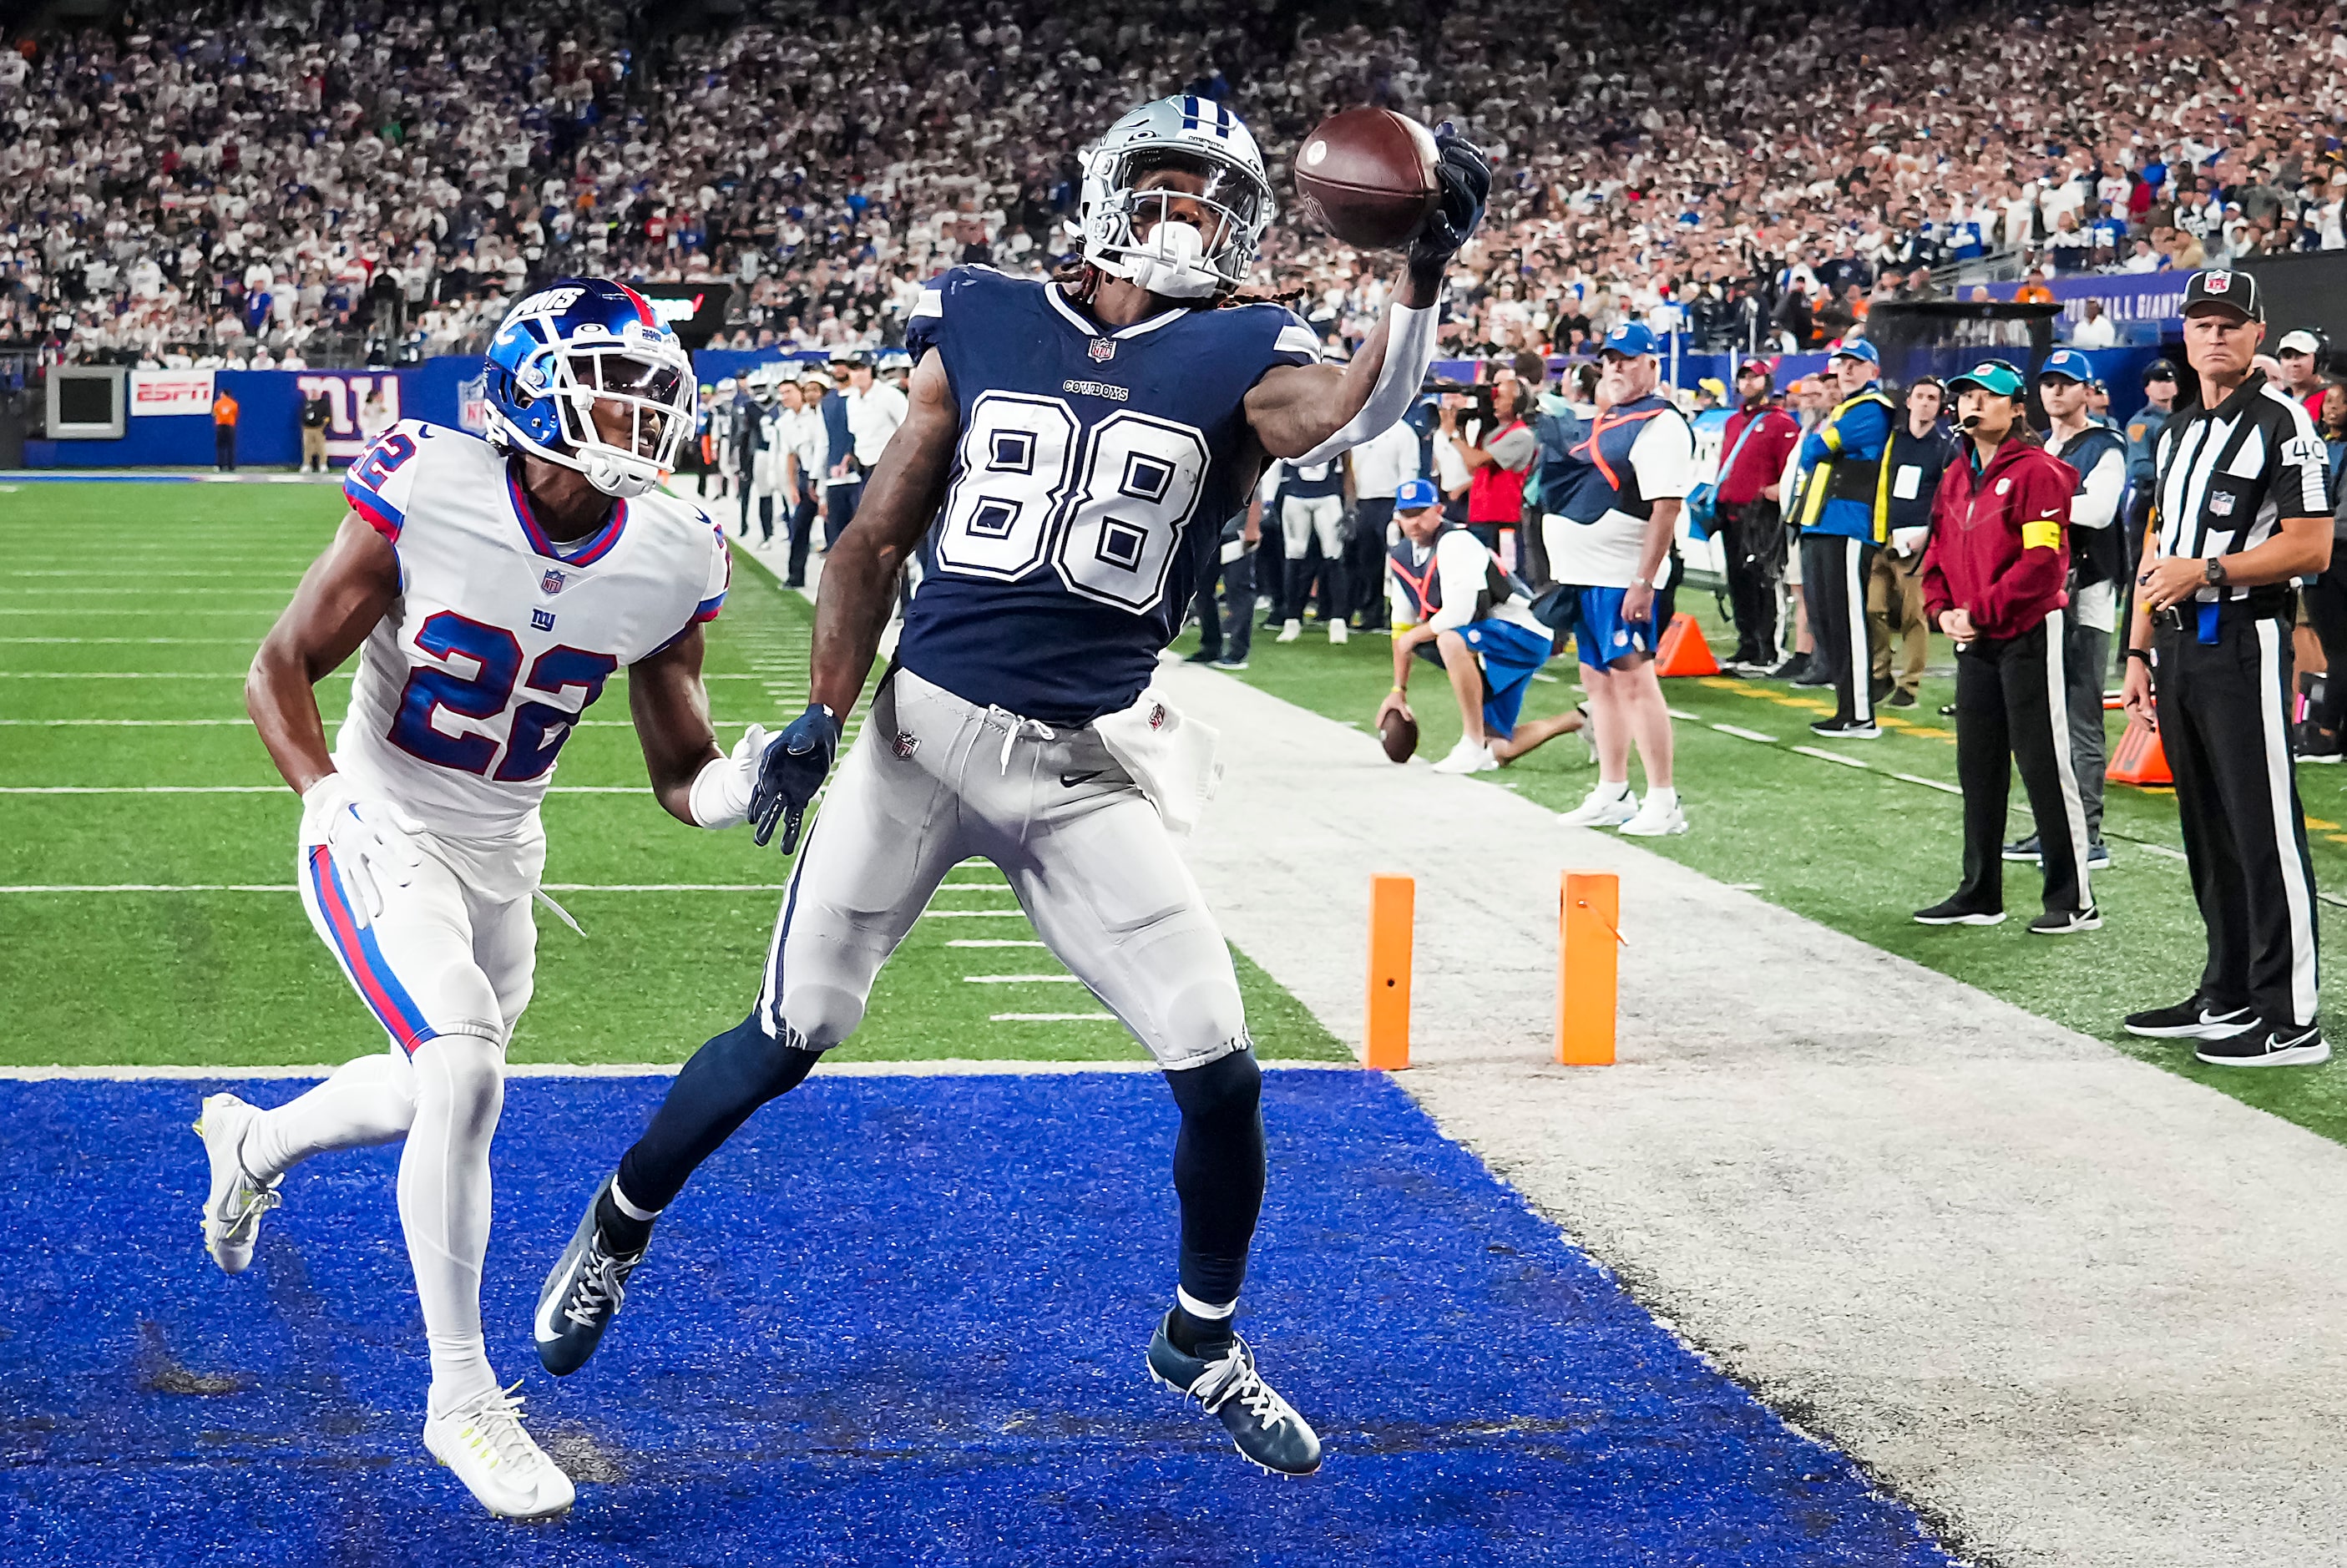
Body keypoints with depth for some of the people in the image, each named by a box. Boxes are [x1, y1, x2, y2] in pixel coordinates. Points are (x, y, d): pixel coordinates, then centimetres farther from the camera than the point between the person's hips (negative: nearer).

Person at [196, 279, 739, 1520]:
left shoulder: (666, 560, -10)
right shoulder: (427, 492, -21)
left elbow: (680, 774, -1)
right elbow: (278, 674, -12)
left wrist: (733, 784, -24)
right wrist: (336, 809, -26)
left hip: (503, 857, 6)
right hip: (381, 837, -6)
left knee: (437, 1096, 20)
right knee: (465, 1072, -24)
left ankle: (252, 1142, 55)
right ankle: (460, 1400, -10)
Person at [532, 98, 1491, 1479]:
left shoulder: (1238, 359, 0)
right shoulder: (984, 326, 3)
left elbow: (1344, 420, -24)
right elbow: (880, 539, 6)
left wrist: (1424, 273, -37)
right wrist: (823, 713, -2)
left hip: (1085, 769, 0)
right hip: (923, 729, 0)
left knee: (1221, 1076, -2)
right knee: (792, 1036, 3)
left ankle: (1202, 1342, 25)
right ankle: (614, 1231, 30)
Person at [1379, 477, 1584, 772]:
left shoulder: (1455, 542, -20)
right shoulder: (1400, 559, 5)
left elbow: (1458, 615, -27)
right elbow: (1403, 626, 13)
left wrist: (1413, 637, -11)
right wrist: (1398, 690, 12)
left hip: (1522, 631, -9)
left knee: (1451, 641, -38)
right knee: (1497, 752, 7)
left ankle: (1473, 746, -29)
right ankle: (1579, 720, 26)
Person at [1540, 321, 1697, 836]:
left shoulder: (1660, 425, -13)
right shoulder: (1605, 421, 17)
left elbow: (1665, 509, -20)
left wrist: (1643, 583, -25)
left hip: (1622, 580, -10)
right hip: (1586, 576, 10)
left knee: (1633, 679, -11)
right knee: (1598, 677, 13)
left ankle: (1663, 802, -8)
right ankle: (1612, 795, 22)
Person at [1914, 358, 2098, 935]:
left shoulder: (2037, 472, -11)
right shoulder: (1955, 478, 15)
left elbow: (2042, 561, -18)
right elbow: (1938, 553, 18)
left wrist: (1981, 613, -19)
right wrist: (1944, 611, -1)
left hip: (2028, 635, -8)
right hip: (1974, 642, 8)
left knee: (2044, 766, -7)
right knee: (1977, 768, 12)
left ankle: (2074, 901, -2)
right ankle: (1980, 894, 20)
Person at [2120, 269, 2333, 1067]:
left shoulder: (2281, 421, -7)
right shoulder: (2176, 432, 18)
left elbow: (2312, 549, -14)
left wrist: (2206, 571, -16)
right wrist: (2139, 653, 15)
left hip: (2245, 642, -8)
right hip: (2179, 645, 8)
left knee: (2265, 832, -8)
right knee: (2207, 829, 13)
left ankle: (2290, 1020, -7)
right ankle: (2226, 997, 21)